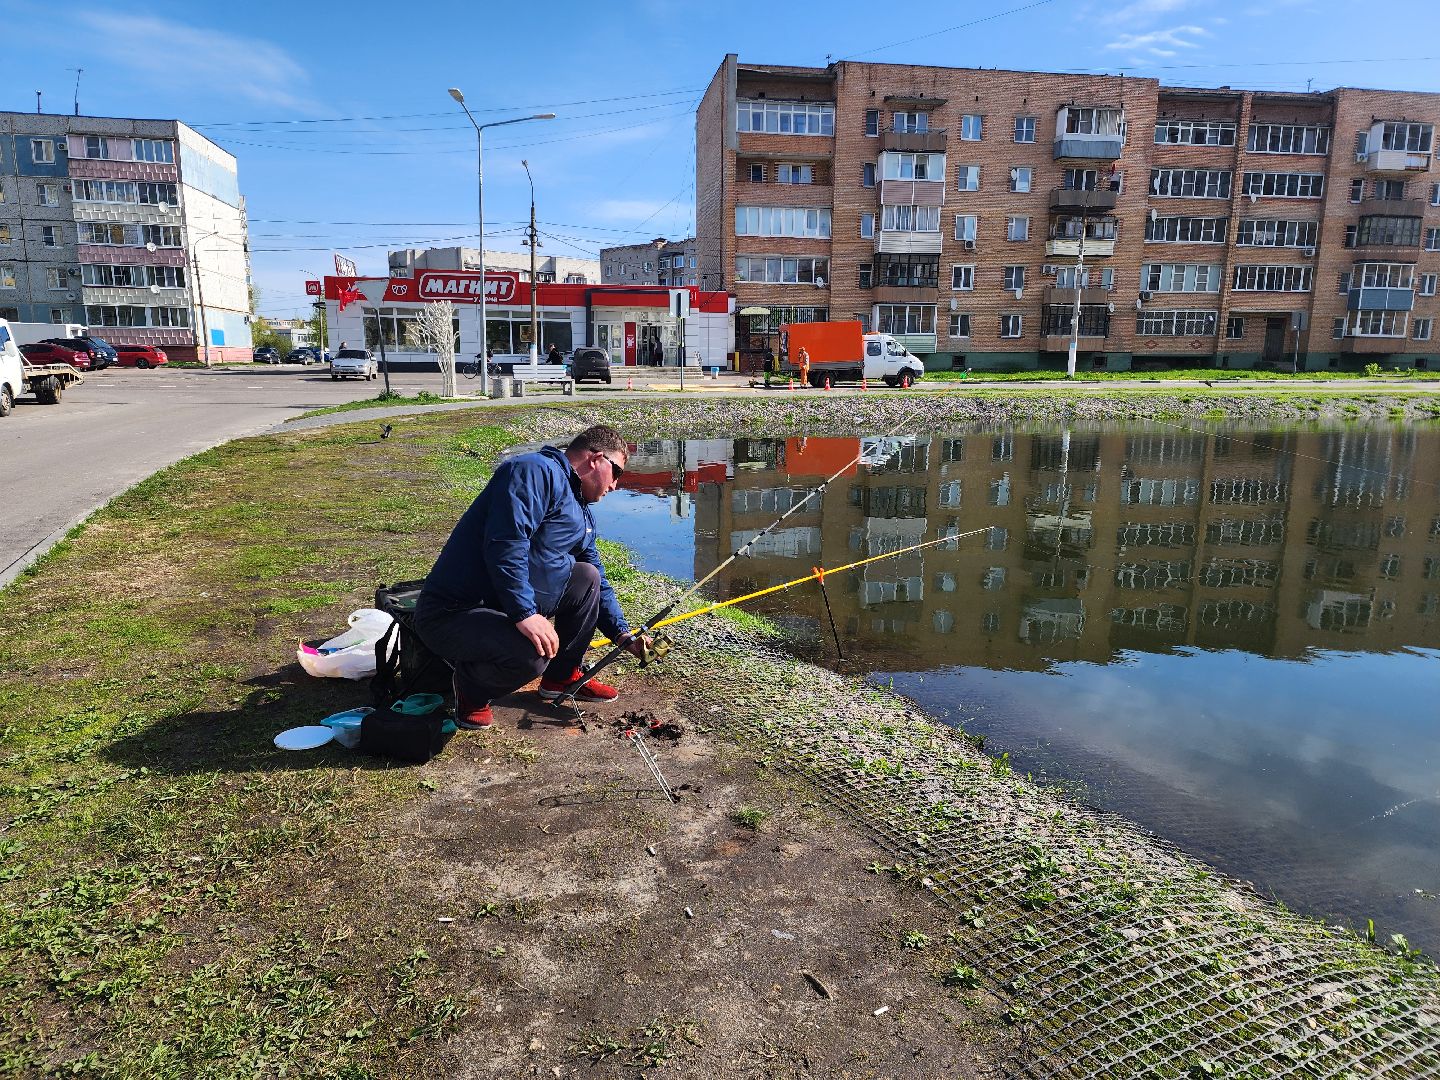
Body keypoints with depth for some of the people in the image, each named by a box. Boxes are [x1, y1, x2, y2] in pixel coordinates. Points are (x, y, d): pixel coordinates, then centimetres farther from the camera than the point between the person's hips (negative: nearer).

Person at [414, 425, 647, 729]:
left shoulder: (583, 516, 17)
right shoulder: (537, 471, -15)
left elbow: (599, 584, 25)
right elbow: (506, 544, -28)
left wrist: (624, 636, 17)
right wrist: (525, 614, -32)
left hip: (511, 609, 10)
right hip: (451, 613, -10)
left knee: (587, 578, 6)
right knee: (532, 652, -34)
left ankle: (562, 677, 18)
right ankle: (472, 693, -2)